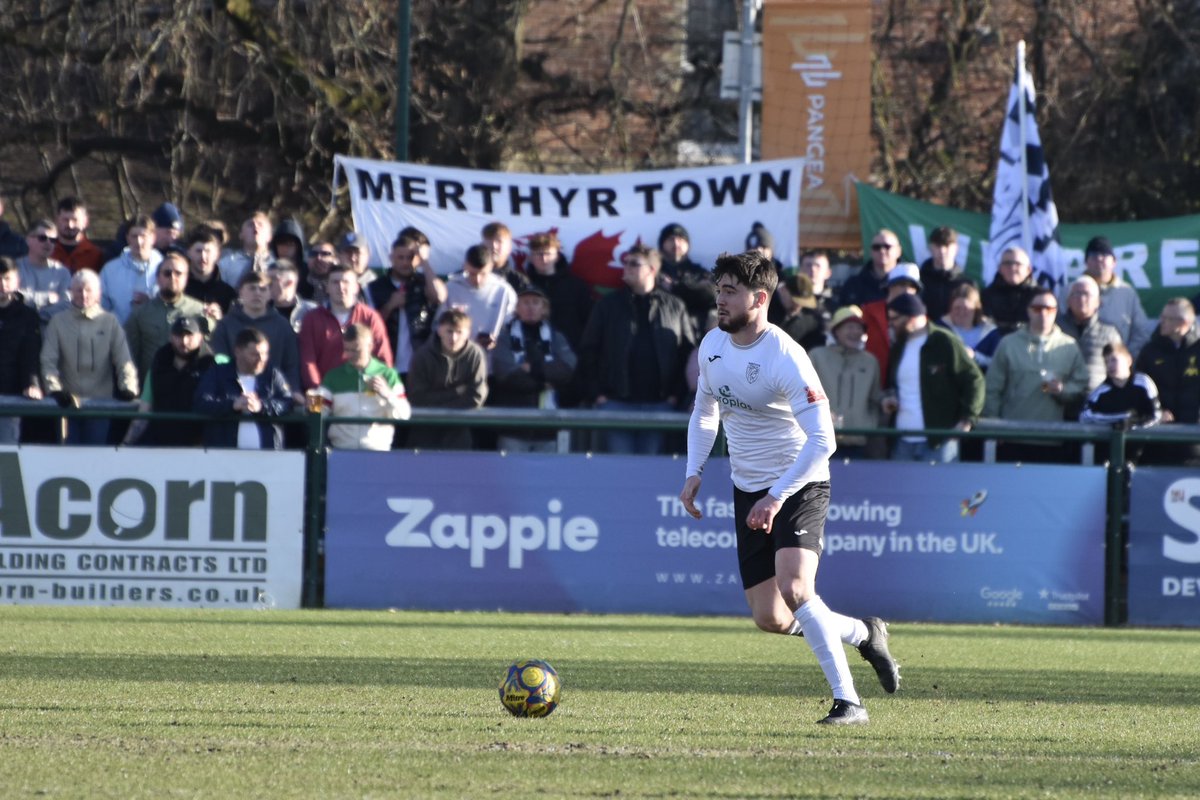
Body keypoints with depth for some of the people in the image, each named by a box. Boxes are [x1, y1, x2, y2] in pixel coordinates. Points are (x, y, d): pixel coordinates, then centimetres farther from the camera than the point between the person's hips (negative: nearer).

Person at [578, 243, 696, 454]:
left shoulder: (675, 308, 6)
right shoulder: (608, 306, 7)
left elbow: (688, 352, 6)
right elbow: (588, 351, 6)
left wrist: (676, 393, -2)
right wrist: (595, 393, -3)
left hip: (658, 404, 0)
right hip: (616, 403, 0)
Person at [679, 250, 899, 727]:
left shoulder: (785, 358, -21)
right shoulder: (712, 344, 1)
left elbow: (822, 440, -26)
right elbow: (705, 410, 20)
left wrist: (776, 496, -30)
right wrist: (694, 472, 7)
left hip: (800, 486, -7)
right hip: (748, 490, 7)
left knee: (794, 589, -27)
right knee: (769, 618, 3)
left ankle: (848, 701, -19)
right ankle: (863, 634, 29)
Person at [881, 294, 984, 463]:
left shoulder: (945, 343, -6)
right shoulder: (899, 348, 17)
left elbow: (973, 380, -8)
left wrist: (967, 419, -16)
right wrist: (890, 397, 9)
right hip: (903, 443, 7)